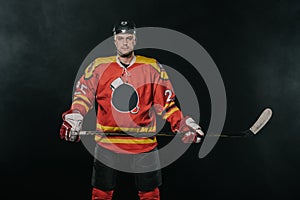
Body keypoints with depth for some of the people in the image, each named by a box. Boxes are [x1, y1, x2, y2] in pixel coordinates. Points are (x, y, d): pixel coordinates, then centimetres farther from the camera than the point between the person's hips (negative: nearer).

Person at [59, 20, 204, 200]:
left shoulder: (153, 68, 2)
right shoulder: (98, 67, 3)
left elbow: (166, 102, 3)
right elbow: (84, 94, -1)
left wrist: (182, 124, -9)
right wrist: (73, 118, -19)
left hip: (144, 143, 0)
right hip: (107, 143, 0)